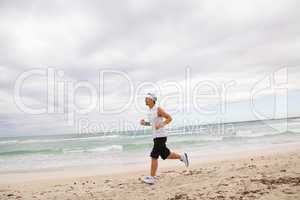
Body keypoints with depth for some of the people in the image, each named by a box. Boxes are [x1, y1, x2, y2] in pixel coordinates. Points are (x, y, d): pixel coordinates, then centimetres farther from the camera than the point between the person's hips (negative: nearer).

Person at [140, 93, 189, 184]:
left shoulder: (158, 109, -13)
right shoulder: (150, 110, 12)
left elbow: (169, 118, -12)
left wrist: (161, 125, -25)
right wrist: (144, 123, 6)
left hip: (161, 136, -9)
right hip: (156, 136, 9)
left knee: (154, 157, -8)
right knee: (165, 155, 17)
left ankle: (151, 178, 0)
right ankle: (182, 157, 35)